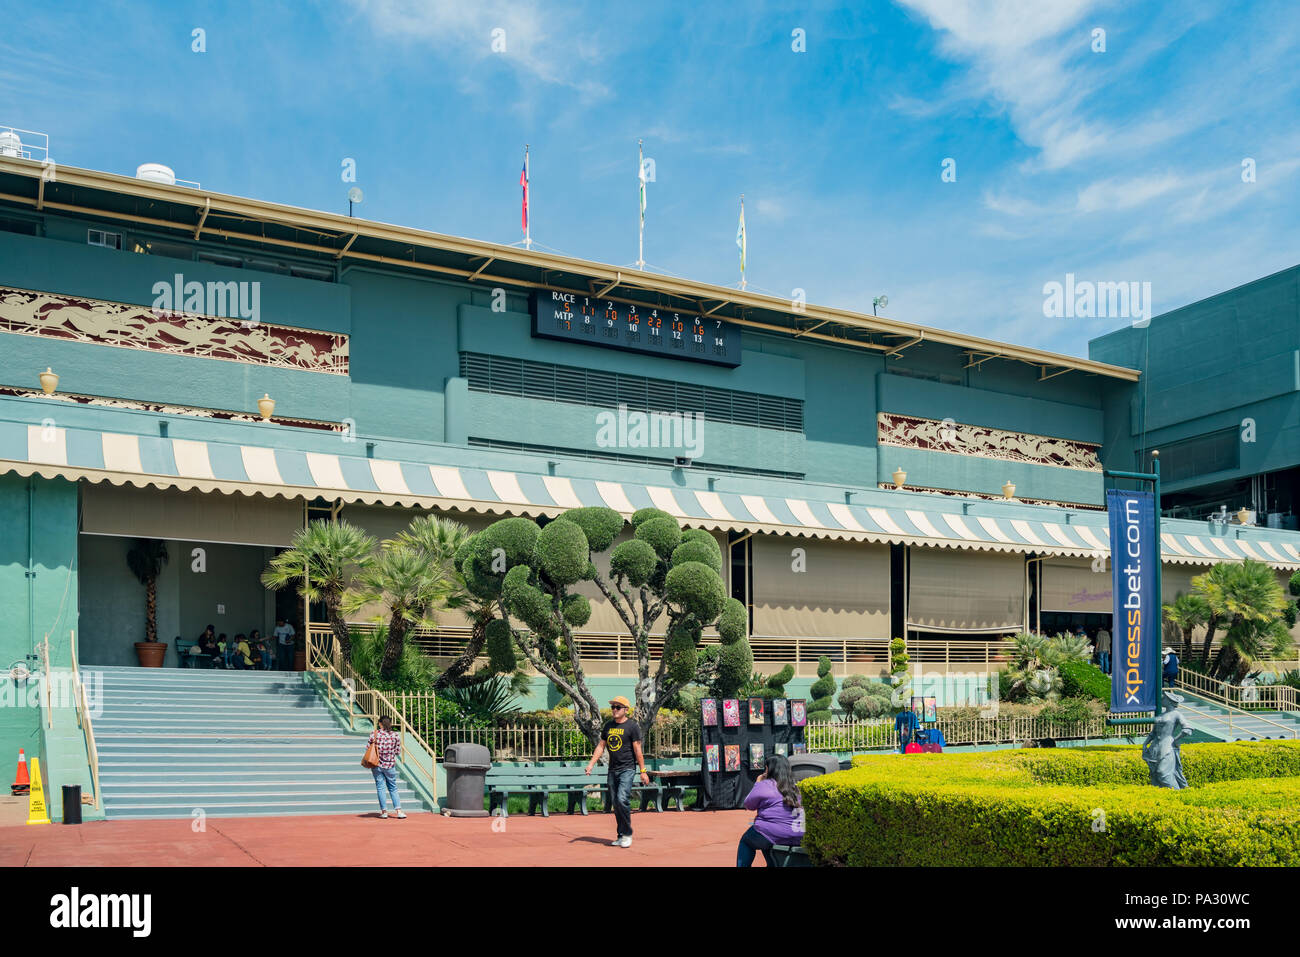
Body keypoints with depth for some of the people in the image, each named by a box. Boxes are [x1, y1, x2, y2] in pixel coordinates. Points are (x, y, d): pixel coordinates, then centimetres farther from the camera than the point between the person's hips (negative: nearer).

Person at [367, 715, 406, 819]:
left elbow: (368, 747, -3)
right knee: (393, 788, 11)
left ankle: (384, 811, 8)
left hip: (377, 764, -1)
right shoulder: (396, 736, -5)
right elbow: (398, 752, 0)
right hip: (390, 765, 1)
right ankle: (398, 810, 3)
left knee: (380, 788, 7)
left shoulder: (374, 733, -7)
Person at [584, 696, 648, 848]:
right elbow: (601, 746, 16)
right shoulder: (608, 725, 12)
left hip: (627, 768, -6)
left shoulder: (632, 726, -5)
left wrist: (643, 771, -9)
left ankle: (627, 834, -7)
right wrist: (591, 764, 6)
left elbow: (637, 750, -7)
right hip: (612, 769, 6)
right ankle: (621, 836, 15)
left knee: (622, 799, -18)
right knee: (615, 803, 7)